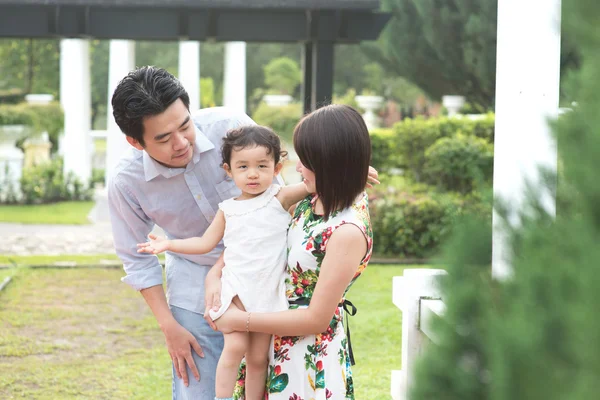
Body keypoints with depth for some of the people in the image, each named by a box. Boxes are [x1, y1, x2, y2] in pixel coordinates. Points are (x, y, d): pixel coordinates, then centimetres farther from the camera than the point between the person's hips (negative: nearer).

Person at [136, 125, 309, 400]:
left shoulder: (281, 198, -2)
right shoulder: (228, 209, 7)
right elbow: (206, 243, 16)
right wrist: (169, 245, 11)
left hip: (269, 292, -1)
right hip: (236, 288, 1)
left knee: (259, 357, 5)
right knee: (235, 346, -17)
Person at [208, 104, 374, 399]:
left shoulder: (348, 231, -26)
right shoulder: (313, 199, -3)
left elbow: (317, 319, -22)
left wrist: (241, 321, -17)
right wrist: (215, 273, -8)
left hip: (310, 355, -7)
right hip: (277, 341, 7)